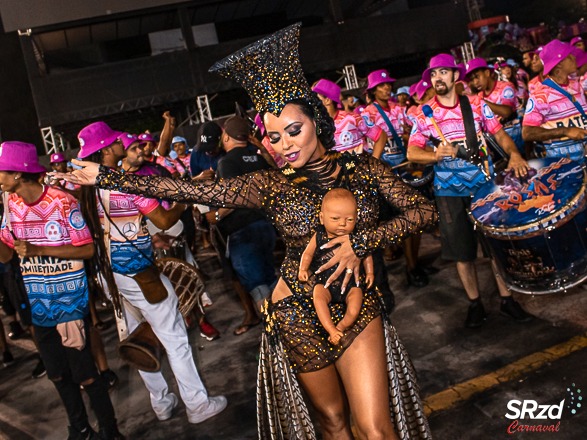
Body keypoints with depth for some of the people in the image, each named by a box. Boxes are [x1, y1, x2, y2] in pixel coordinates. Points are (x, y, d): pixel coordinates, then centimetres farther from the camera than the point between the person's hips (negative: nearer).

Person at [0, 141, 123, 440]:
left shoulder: (62, 202, -17)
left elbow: (87, 249, -15)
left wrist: (39, 250, -21)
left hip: (71, 303, -6)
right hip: (39, 307, 6)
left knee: (85, 374, 3)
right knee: (58, 376, 18)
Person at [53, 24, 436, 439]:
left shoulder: (362, 166, -5)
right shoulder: (271, 185, -8)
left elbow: (424, 209, -8)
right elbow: (191, 190, -11)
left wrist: (362, 242, -20)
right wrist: (105, 176, -13)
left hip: (357, 306, 0)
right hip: (297, 313, 0)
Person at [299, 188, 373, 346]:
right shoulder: (319, 236, -1)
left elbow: (366, 255, 12)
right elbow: (308, 253, 9)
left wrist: (370, 272, 2)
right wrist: (303, 269, -4)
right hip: (325, 282, 0)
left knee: (356, 295, -27)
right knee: (318, 295, -26)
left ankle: (341, 327, -23)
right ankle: (332, 330, -28)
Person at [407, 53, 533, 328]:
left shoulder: (476, 104, 3)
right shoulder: (425, 115, 0)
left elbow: (499, 133, 0)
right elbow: (412, 152, -6)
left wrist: (513, 154, -20)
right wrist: (436, 155, -26)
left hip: (484, 183, 1)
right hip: (450, 190, 0)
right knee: (462, 250, 6)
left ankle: (507, 299, 22)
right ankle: (475, 304, 22)